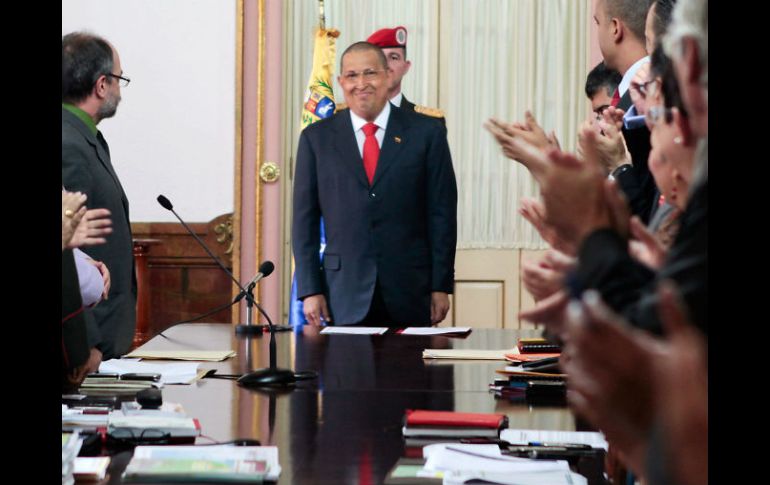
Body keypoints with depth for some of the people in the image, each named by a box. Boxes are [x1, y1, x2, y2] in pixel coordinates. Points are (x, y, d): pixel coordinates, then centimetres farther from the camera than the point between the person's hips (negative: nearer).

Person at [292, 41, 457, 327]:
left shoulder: (426, 133, 4)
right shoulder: (316, 138, 7)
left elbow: (442, 213, 3)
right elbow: (305, 218, 6)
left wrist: (441, 286, -1)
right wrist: (310, 290, -1)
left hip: (410, 293, 0)